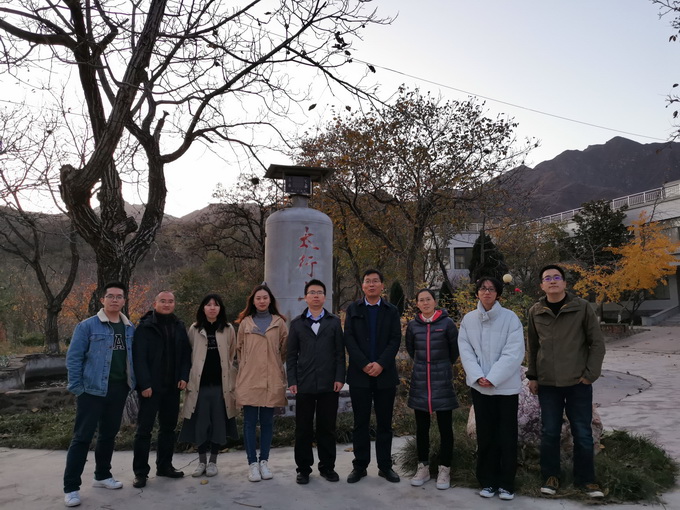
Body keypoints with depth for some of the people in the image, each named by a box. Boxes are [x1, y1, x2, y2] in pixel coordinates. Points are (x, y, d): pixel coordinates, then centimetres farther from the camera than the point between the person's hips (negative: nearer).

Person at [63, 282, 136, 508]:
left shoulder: (130, 328, 7)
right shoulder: (87, 326, -7)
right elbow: (73, 357, -7)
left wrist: (134, 382, 4)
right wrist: (76, 387, -10)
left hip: (119, 389, 5)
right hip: (93, 389, -5)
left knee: (109, 434, 16)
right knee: (83, 436, -2)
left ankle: (102, 475, 32)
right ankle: (71, 487, 7)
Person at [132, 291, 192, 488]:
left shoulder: (179, 327, 9)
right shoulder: (145, 327, -6)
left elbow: (186, 353, 11)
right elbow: (139, 358, -11)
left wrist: (184, 376, -1)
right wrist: (144, 383, -17)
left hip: (172, 386, 5)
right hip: (151, 387, -5)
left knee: (168, 427, 13)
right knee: (144, 428, 0)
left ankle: (164, 466, 25)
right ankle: (140, 472, 9)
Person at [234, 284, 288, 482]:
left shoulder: (279, 322, 5)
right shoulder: (245, 322, 6)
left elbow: (285, 348, 10)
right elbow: (239, 349, 14)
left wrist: (276, 365, 10)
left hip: (272, 380, 0)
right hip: (249, 379, 0)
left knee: (267, 422, 7)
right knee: (250, 422, 1)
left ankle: (264, 461, 17)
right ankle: (252, 463, 9)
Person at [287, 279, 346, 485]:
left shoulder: (334, 322, 7)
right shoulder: (297, 323, 8)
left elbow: (340, 352, 4)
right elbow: (292, 355, 6)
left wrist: (339, 378, -5)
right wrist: (292, 381, -1)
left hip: (329, 383, 0)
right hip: (304, 384, 0)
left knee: (327, 427, 8)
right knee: (303, 428, 6)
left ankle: (327, 467, 21)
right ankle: (303, 469, 19)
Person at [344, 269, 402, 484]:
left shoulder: (391, 311, 8)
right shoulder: (353, 309, 7)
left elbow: (395, 340, -1)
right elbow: (349, 339, -2)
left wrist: (381, 364, -14)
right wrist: (364, 364, -13)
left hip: (385, 374, 1)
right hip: (359, 374, 0)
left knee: (384, 422, 7)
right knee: (360, 422, 5)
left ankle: (385, 465, 17)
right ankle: (360, 466, 14)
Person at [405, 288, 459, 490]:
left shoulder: (446, 323, -6)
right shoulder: (413, 325, 2)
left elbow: (455, 349, 6)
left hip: (442, 382, -2)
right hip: (420, 382, 3)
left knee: (445, 427, 3)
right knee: (422, 427, 10)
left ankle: (444, 470, 15)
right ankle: (423, 467, 22)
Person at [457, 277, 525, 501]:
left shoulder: (510, 318, -7)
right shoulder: (468, 319, 3)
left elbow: (514, 353, -12)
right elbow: (465, 351, 0)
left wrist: (493, 378, -17)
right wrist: (478, 377, -13)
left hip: (506, 386, -2)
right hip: (479, 386, 3)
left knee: (507, 436, 5)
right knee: (485, 436, 11)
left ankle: (506, 484, 18)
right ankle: (488, 481, 23)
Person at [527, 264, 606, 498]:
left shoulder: (582, 307, -3)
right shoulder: (535, 312, 4)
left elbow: (597, 343, -2)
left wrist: (590, 374, -7)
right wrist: (532, 376, 9)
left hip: (578, 383, -1)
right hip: (547, 383, 2)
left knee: (583, 433, 7)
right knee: (549, 432, 8)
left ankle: (586, 479, 23)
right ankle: (550, 476, 23)